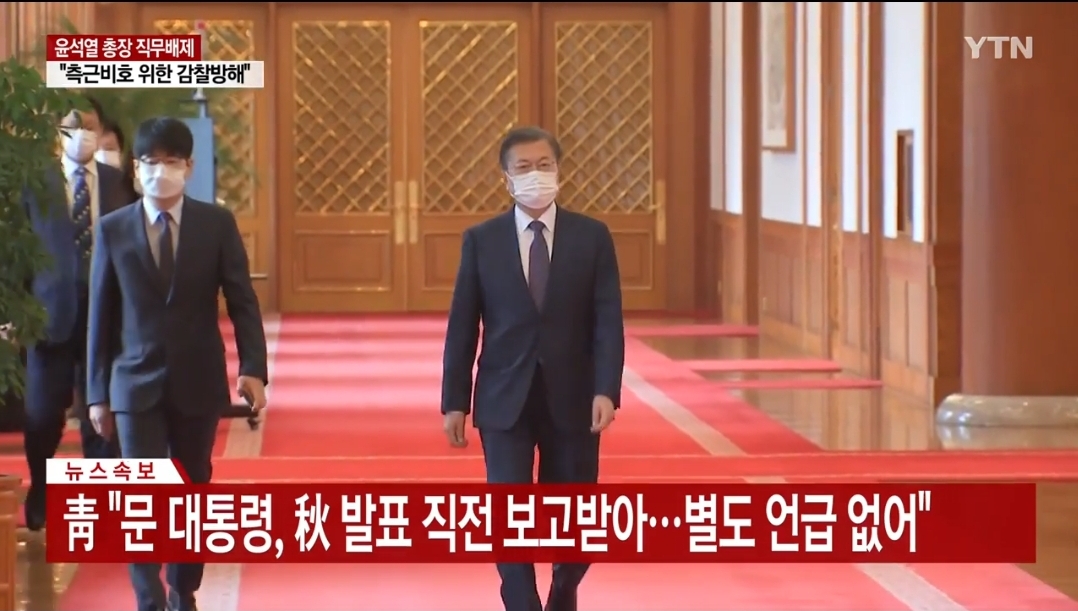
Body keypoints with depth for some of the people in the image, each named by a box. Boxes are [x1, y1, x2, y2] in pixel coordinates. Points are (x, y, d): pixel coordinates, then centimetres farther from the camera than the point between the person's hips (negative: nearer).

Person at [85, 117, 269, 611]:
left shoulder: (217, 223, -1)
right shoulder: (113, 229, 0)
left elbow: (242, 301, -2)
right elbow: (101, 315, 3)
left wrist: (252, 368, -15)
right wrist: (97, 393, 2)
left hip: (198, 381, 1)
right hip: (137, 384, -1)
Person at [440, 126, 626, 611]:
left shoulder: (592, 237, 1)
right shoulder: (481, 240, 2)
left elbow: (608, 321, -4)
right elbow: (462, 326, 3)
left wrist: (606, 390, -16)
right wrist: (454, 402, -1)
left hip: (571, 399, 1)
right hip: (505, 401, 0)